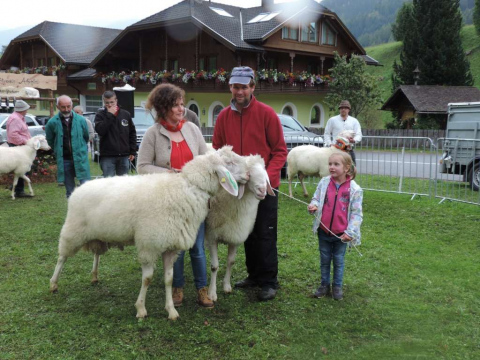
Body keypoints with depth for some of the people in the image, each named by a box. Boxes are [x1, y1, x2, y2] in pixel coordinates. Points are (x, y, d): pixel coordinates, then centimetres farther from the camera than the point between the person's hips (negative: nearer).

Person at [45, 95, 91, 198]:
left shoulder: (81, 120, -2)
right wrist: (59, 152, 14)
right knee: (70, 190, 9)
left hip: (80, 158, -1)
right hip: (64, 160, 1)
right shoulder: (52, 123, -2)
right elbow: (50, 141, 13)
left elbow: (86, 137, 12)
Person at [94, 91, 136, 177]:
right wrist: (109, 115, -15)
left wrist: (133, 151, 6)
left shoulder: (125, 114, 7)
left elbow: (132, 133, 12)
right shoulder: (100, 114, 1)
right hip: (107, 156, -2)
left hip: (124, 156, 3)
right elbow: (100, 130, -15)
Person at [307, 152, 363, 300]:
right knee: (324, 260, 16)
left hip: (341, 234, -2)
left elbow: (356, 213, -9)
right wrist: (314, 206, -20)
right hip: (324, 231, 2)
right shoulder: (324, 182, -6)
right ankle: (324, 285, 31)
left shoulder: (355, 189, -12)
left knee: (339, 260, 14)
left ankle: (337, 287, 29)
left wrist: (350, 232, -14)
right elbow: (316, 199, 4)